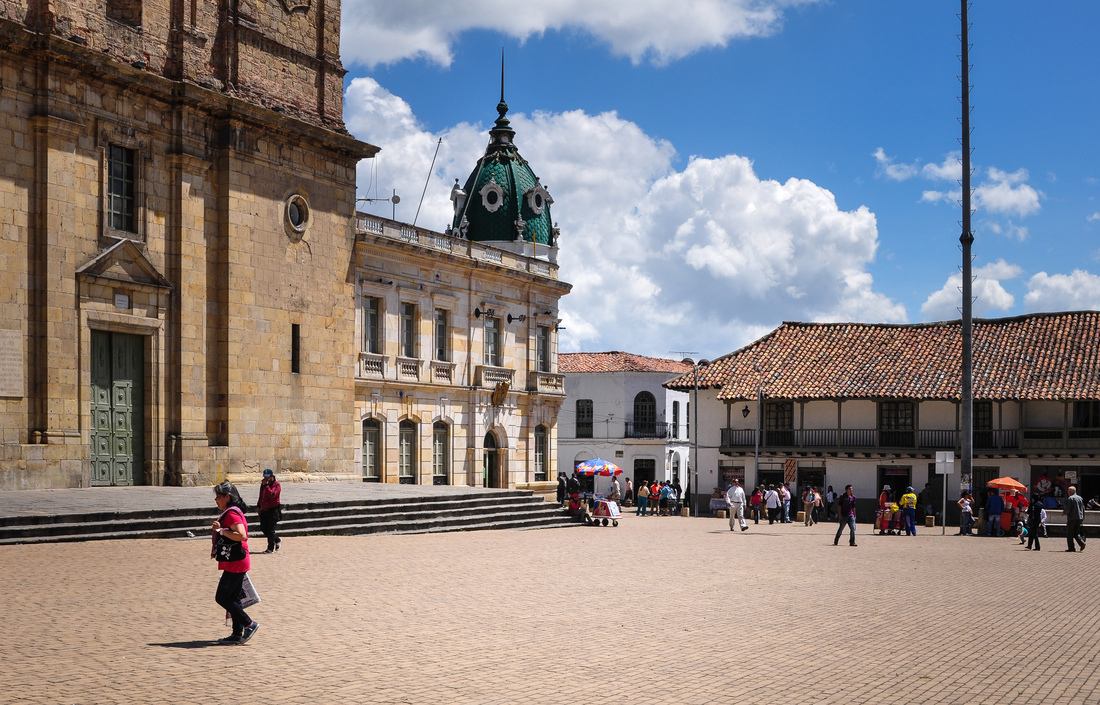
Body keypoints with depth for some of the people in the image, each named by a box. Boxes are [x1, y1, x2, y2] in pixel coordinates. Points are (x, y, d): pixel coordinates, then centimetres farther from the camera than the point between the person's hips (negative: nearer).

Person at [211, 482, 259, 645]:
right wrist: (218, 529, 9)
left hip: (235, 564, -11)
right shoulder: (229, 513, 16)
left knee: (222, 598, -6)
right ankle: (238, 634, 16)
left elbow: (242, 535, -30)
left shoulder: (232, 514, -17)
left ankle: (249, 624, -3)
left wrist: (221, 531, -22)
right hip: (235, 564, 11)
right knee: (232, 599, 12)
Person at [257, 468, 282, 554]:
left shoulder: (276, 485, -10)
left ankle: (271, 548, 4)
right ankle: (277, 540, 28)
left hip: (273, 510, -8)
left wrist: (266, 485, -25)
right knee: (263, 528, 9)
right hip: (264, 510, 8)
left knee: (270, 529, -6)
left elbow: (271, 494, -27)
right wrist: (258, 506, 16)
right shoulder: (263, 484, 13)